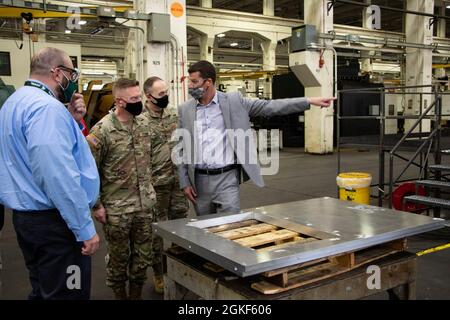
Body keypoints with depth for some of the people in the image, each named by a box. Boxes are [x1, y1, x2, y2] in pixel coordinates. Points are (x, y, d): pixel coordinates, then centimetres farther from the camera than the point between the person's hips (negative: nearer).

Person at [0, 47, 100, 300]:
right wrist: (86, 229, -23)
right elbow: (59, 175, -28)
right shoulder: (47, 106, -20)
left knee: (44, 290, 22)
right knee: (65, 293, 0)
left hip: (27, 215, 10)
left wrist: (72, 121, 6)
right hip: (53, 221, -10)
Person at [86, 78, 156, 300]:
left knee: (143, 255, 14)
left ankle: (137, 294, 33)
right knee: (119, 256, 11)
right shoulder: (102, 130, -15)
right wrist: (96, 205, -10)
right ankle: (119, 294, 32)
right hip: (116, 208, -5)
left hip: (145, 203, 5)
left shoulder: (144, 122, 3)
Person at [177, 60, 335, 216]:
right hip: (200, 180, 3)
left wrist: (309, 101, -9)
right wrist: (184, 182, 2)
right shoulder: (185, 109, 6)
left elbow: (269, 106, -3)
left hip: (226, 178, -3)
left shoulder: (233, 101, -1)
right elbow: (181, 148, 8)